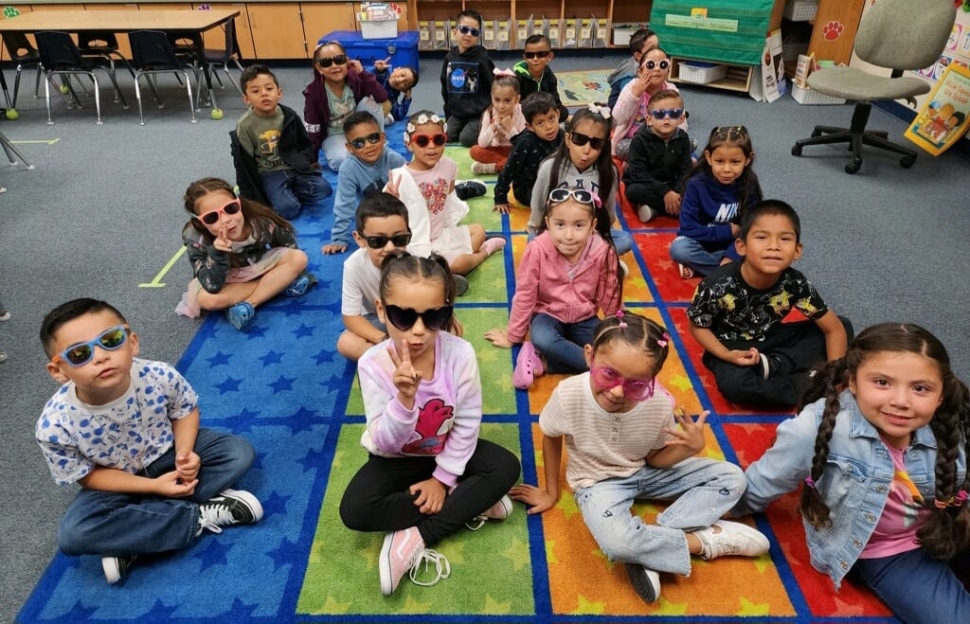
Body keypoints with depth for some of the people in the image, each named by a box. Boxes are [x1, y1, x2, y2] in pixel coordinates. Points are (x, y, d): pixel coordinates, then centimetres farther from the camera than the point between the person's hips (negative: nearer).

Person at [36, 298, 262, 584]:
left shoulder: (159, 376, -29)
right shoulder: (54, 427, -30)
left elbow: (185, 410, -8)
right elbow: (89, 475, -15)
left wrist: (184, 454, -25)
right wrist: (155, 486, -24)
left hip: (167, 452, 2)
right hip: (116, 482, -1)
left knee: (240, 451, -16)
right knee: (73, 535, -26)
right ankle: (200, 515, -17)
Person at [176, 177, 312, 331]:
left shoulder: (259, 219, -29)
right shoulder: (196, 239, -32)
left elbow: (288, 241, -8)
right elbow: (212, 286, -35)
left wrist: (291, 272, -13)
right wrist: (216, 254, -49)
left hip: (261, 265, 2)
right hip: (228, 281, -2)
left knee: (299, 258, -22)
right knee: (207, 299, -34)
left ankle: (246, 305, -22)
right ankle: (280, 283, -19)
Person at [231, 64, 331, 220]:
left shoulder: (289, 116, 0)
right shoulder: (244, 126, -9)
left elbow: (305, 143, 15)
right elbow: (244, 163, -6)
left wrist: (308, 162, -5)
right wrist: (253, 199, -7)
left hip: (294, 167, 4)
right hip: (269, 173, -3)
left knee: (323, 189, -20)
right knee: (287, 209, -26)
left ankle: (289, 194, -2)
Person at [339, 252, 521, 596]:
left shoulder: (460, 353, -25)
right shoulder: (373, 364, -26)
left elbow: (467, 424, -14)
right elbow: (384, 445, -27)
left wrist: (442, 478, -12)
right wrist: (404, 399, -44)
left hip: (447, 452, 1)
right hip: (396, 458, -1)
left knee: (506, 467, -21)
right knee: (354, 510, -24)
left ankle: (415, 539, -19)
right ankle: (470, 504, -13)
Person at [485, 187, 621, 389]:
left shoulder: (604, 252, -20)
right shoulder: (538, 249, -24)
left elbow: (610, 297, -5)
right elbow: (525, 295, -12)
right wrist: (514, 336, -2)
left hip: (584, 319, 3)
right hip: (548, 315, -2)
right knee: (541, 339, -36)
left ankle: (543, 362, -18)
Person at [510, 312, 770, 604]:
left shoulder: (660, 403, -25)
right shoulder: (569, 395, -31)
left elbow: (655, 459, -6)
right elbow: (551, 437, -8)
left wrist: (689, 448, -27)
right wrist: (551, 492, 3)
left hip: (645, 472, 4)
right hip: (598, 481, -3)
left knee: (732, 478, -7)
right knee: (617, 541, -35)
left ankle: (648, 547, -16)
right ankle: (705, 539, -9)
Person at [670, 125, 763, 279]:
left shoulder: (749, 186, -12)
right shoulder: (696, 184, -19)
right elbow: (688, 227, -21)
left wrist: (729, 258, -29)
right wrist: (728, 231, -18)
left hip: (733, 245, 3)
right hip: (701, 243, -2)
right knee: (678, 248, -33)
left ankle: (697, 265, -16)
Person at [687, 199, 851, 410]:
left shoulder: (795, 284, -19)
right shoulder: (718, 286, -28)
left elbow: (835, 328, -9)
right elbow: (697, 326, -13)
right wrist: (727, 355, -28)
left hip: (771, 340, 5)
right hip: (730, 345, -4)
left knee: (844, 326, -7)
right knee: (734, 384, -37)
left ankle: (772, 366, -17)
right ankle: (809, 388, -16)